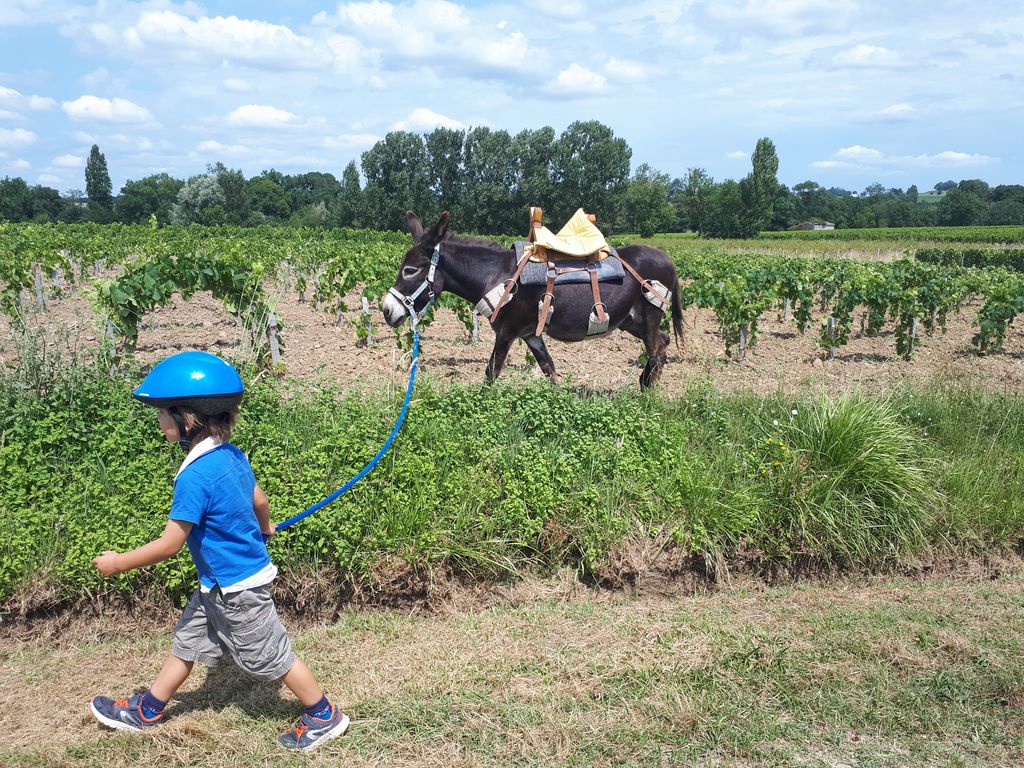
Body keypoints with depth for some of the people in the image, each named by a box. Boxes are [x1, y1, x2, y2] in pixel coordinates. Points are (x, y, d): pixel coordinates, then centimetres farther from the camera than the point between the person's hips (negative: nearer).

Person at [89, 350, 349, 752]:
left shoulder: (195, 476, -30)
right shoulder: (232, 455, -4)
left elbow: (169, 544, -24)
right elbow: (259, 500, 11)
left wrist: (118, 563, -9)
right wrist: (264, 529, 33)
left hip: (237, 589, -9)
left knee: (271, 655, 7)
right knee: (187, 641, 22)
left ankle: (324, 717, 22)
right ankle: (148, 710, 40)